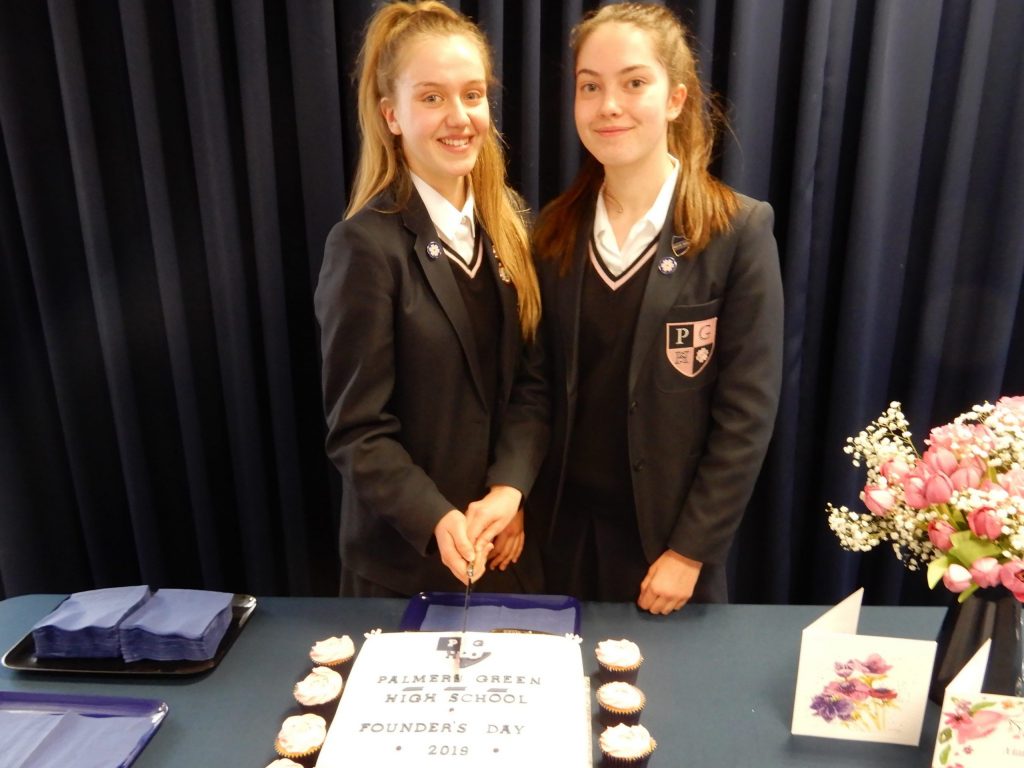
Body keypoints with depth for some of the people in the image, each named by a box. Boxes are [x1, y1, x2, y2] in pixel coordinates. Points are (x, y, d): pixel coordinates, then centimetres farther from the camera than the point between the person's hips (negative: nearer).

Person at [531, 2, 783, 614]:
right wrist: (520, 502, 0)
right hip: (565, 527, 3)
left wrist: (690, 550, -12)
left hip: (668, 534, -3)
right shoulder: (556, 231, 0)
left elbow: (747, 413, -12)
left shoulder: (739, 231, -11)